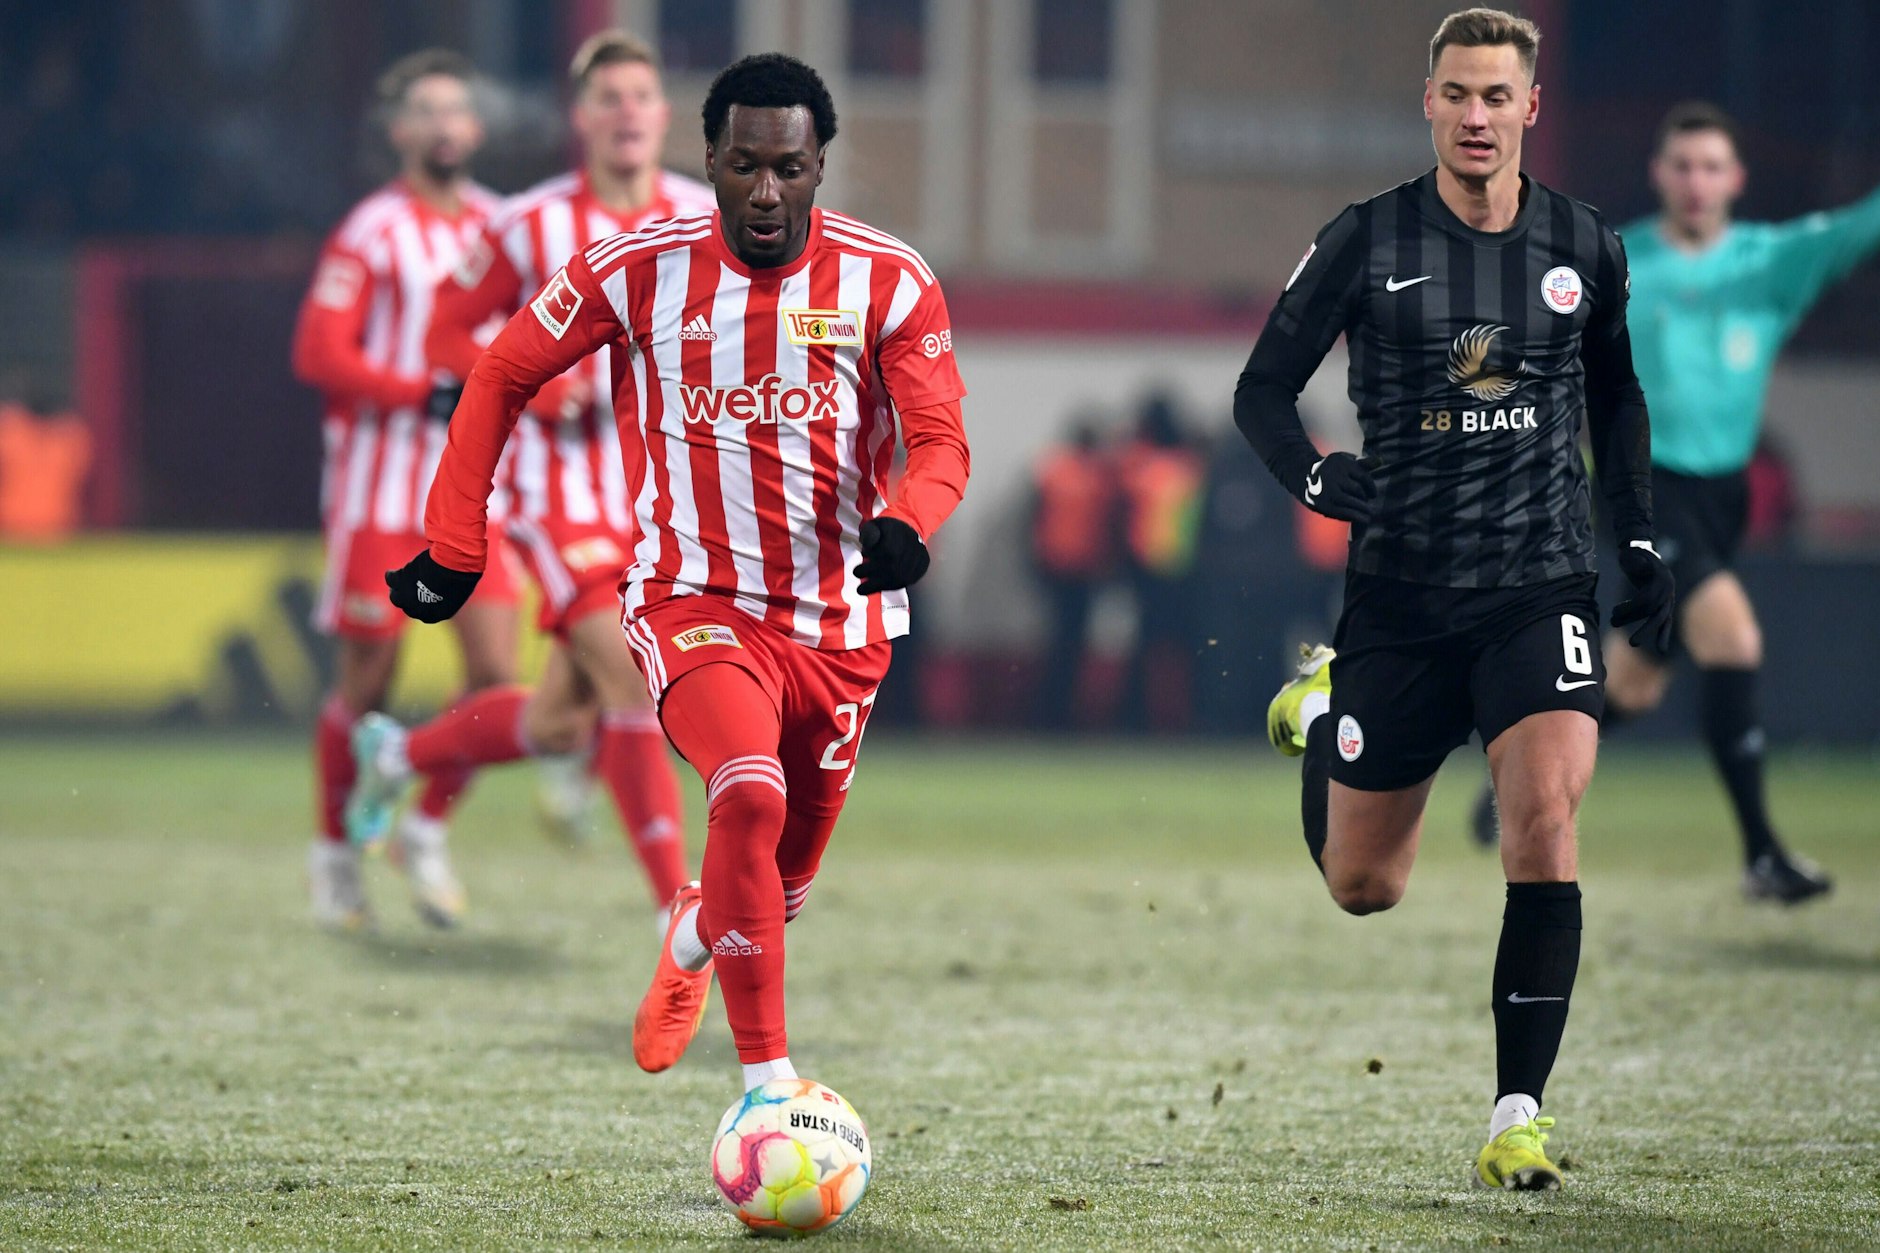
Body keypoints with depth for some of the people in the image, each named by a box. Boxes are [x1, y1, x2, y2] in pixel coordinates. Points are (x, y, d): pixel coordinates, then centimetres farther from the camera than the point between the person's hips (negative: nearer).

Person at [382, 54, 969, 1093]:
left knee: (785, 873, 15)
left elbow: (941, 440, -10)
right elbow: (503, 377, 3)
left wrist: (907, 522, -34)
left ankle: (694, 938, 54)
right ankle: (768, 1085, -27)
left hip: (840, 615, 3)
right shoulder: (638, 270, -8)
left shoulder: (888, 283, -7)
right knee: (750, 796, -30)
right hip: (693, 605, -3)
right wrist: (452, 550, 2)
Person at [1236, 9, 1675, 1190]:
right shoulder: (1366, 241, -5)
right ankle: (1319, 708, 45)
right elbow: (1264, 388, 0)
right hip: (1401, 595, 0)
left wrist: (1641, 537, 12)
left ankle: (1519, 1115, -13)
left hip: (1542, 590, 0)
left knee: (1544, 815, -22)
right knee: (1363, 888, 9)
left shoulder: (1585, 247, 3)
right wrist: (1312, 473, -19)